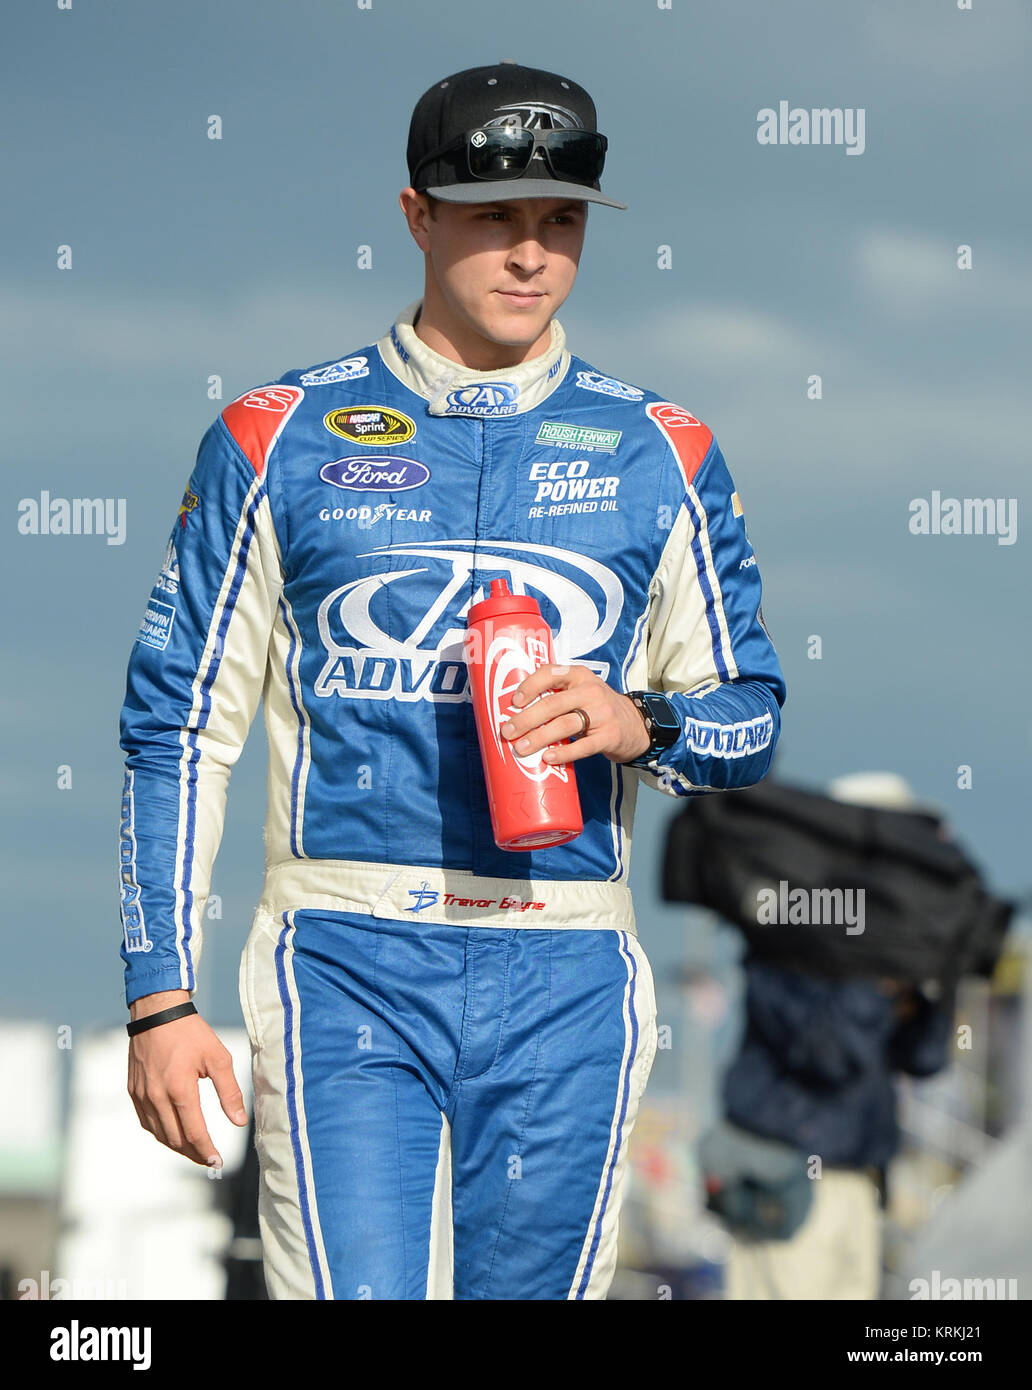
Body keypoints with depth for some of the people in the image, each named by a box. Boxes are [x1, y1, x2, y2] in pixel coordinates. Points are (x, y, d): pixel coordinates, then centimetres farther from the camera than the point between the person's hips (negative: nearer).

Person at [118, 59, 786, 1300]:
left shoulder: (659, 454, 10)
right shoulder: (277, 439, 5)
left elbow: (749, 721, 14)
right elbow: (181, 727, 5)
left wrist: (635, 722, -10)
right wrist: (160, 999, -1)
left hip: (566, 977, 2)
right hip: (345, 963, -2)